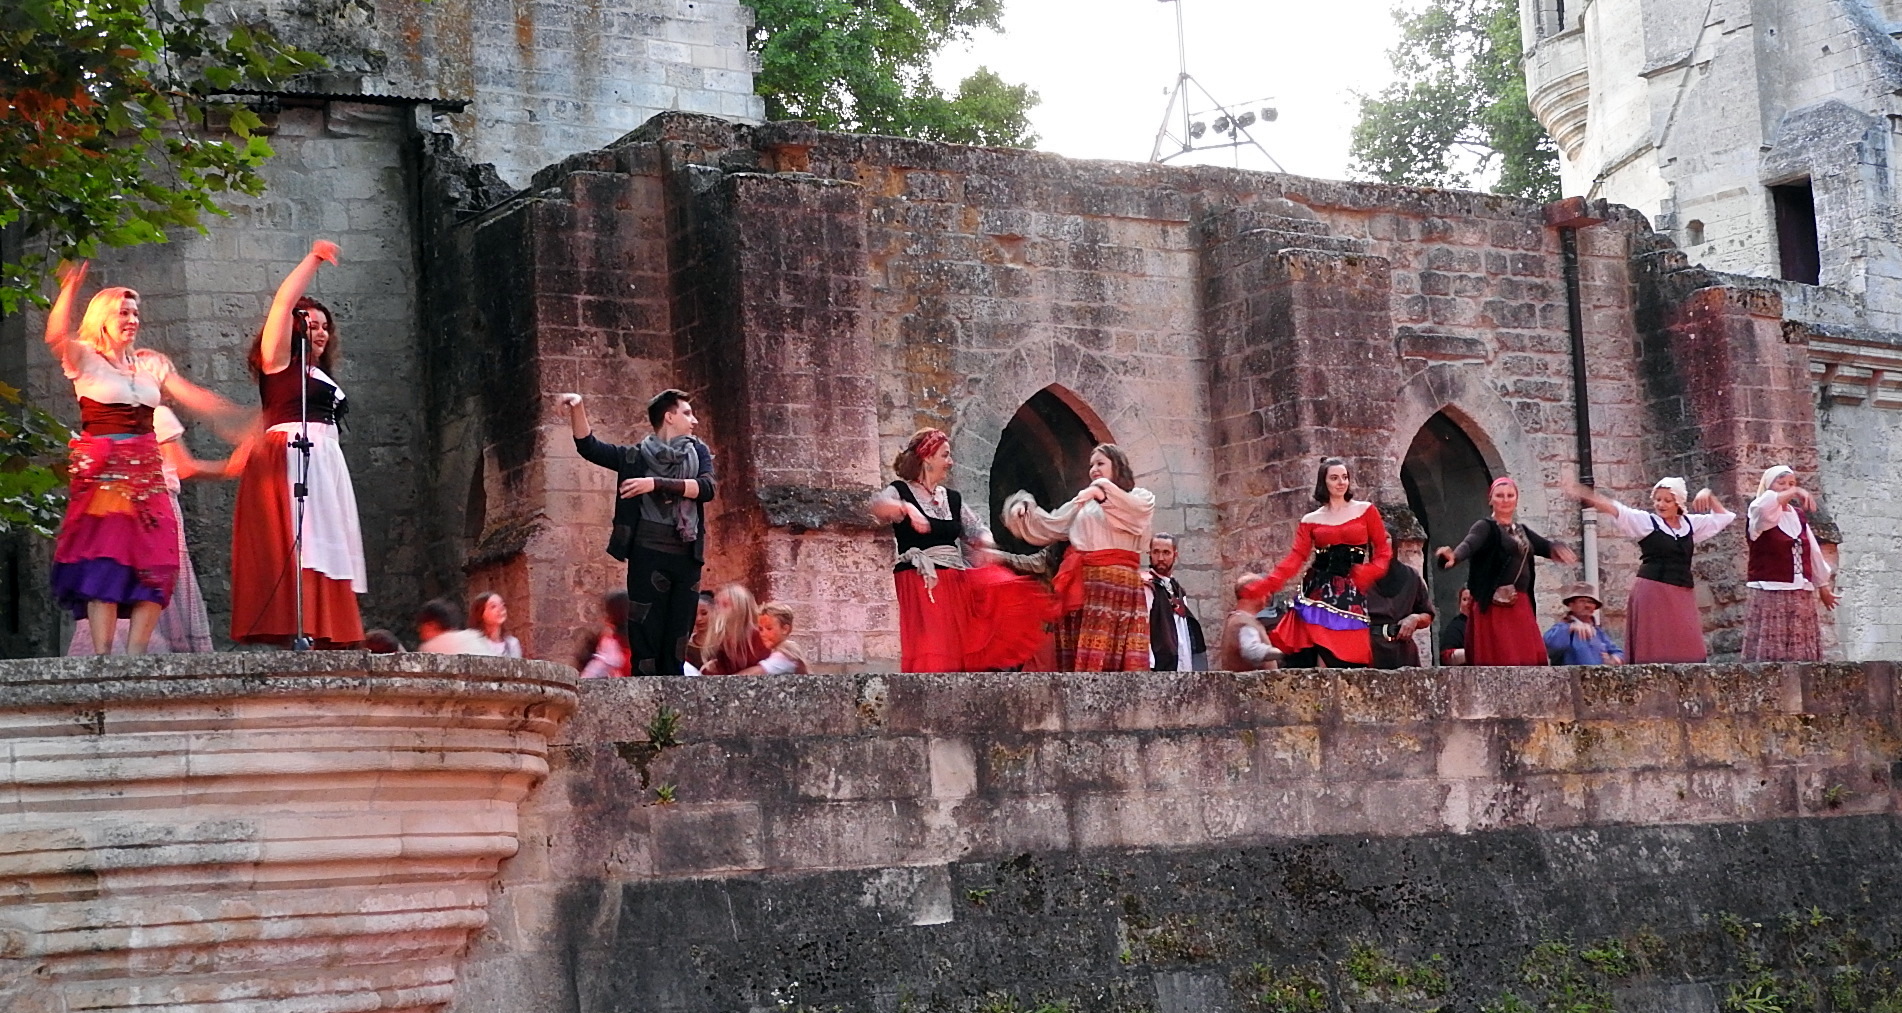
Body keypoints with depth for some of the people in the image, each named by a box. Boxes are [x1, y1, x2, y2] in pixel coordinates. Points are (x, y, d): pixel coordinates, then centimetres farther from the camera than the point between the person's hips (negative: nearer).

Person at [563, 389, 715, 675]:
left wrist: (656, 484, -14)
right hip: (648, 555, -3)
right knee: (646, 641, -6)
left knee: (677, 646, 5)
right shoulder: (637, 457, 7)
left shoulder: (698, 453, 13)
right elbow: (588, 447, -1)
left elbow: (706, 488, -5)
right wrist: (577, 410, -17)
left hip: (687, 558, 3)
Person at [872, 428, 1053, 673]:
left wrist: (983, 545, -8)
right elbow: (878, 506, -20)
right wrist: (907, 509, -41)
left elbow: (978, 530, 16)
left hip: (957, 582, 6)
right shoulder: (900, 492, 1)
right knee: (931, 655, -15)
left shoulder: (952, 499, 18)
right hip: (920, 584, -6)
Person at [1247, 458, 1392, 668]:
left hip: (1351, 592, -1)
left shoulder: (1365, 511, 7)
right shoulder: (1311, 521, 9)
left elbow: (1383, 550, 6)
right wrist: (1265, 586, -14)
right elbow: (1296, 557, 0)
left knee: (1346, 659, -8)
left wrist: (1367, 573, -13)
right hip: (1318, 590, 1)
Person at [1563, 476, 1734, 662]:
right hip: (1653, 590, -5)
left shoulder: (1691, 523, 14)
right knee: (1657, 648, -9)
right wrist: (1586, 495, -28)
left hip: (1682, 593, 5)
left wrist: (1709, 496, 9)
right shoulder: (1646, 521, -1)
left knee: (1687, 649, 0)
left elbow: (1724, 517, 25)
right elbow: (1616, 510, -14)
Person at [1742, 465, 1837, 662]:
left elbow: (1813, 552, 22)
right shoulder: (1762, 515, -2)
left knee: (1802, 653, 3)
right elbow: (1764, 505, -28)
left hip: (1801, 596, 6)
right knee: (1770, 651, -11)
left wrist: (1822, 585, 27)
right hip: (1770, 595, -6)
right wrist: (1795, 492, -33)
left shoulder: (1798, 516, 15)